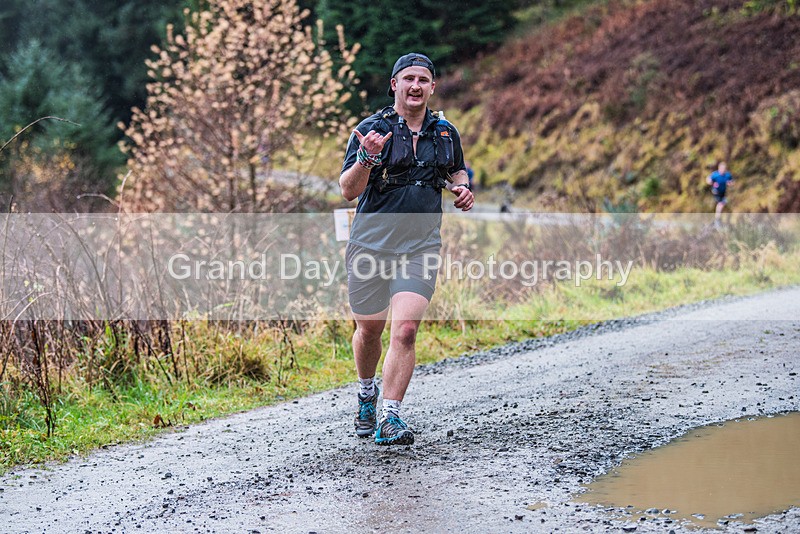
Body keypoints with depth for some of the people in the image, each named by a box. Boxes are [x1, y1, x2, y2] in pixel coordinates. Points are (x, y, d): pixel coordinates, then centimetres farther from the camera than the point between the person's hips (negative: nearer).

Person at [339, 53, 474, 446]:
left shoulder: (445, 133, 6)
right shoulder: (371, 129, -7)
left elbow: (457, 170, 27)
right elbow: (348, 190, -14)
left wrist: (462, 189, 5)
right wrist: (366, 159, -32)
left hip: (420, 248, 1)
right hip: (371, 245, -1)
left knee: (405, 330, -14)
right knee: (369, 330, 12)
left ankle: (390, 418, -12)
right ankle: (367, 395, 40)